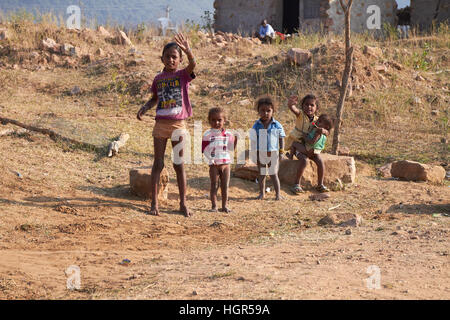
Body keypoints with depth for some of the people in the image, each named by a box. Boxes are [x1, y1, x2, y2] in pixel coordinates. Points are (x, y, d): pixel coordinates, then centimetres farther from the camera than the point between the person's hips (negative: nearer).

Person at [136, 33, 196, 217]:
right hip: (160, 124, 2)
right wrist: (144, 108, 2)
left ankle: (183, 203, 12)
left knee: (179, 164, 5)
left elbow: (192, 64, -24)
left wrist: (187, 50, -43)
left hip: (178, 125, -2)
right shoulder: (158, 79, 7)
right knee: (158, 164, 3)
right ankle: (154, 203, 7)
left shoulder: (183, 75, -3)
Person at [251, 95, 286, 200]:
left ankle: (278, 194, 10)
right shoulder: (256, 126, -3)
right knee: (261, 174, 10)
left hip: (273, 153, -1)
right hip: (260, 153, 1)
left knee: (274, 174, 3)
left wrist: (281, 152, -2)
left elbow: (281, 139, 3)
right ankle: (262, 193, 22)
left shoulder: (277, 125, -4)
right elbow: (254, 141, 1)